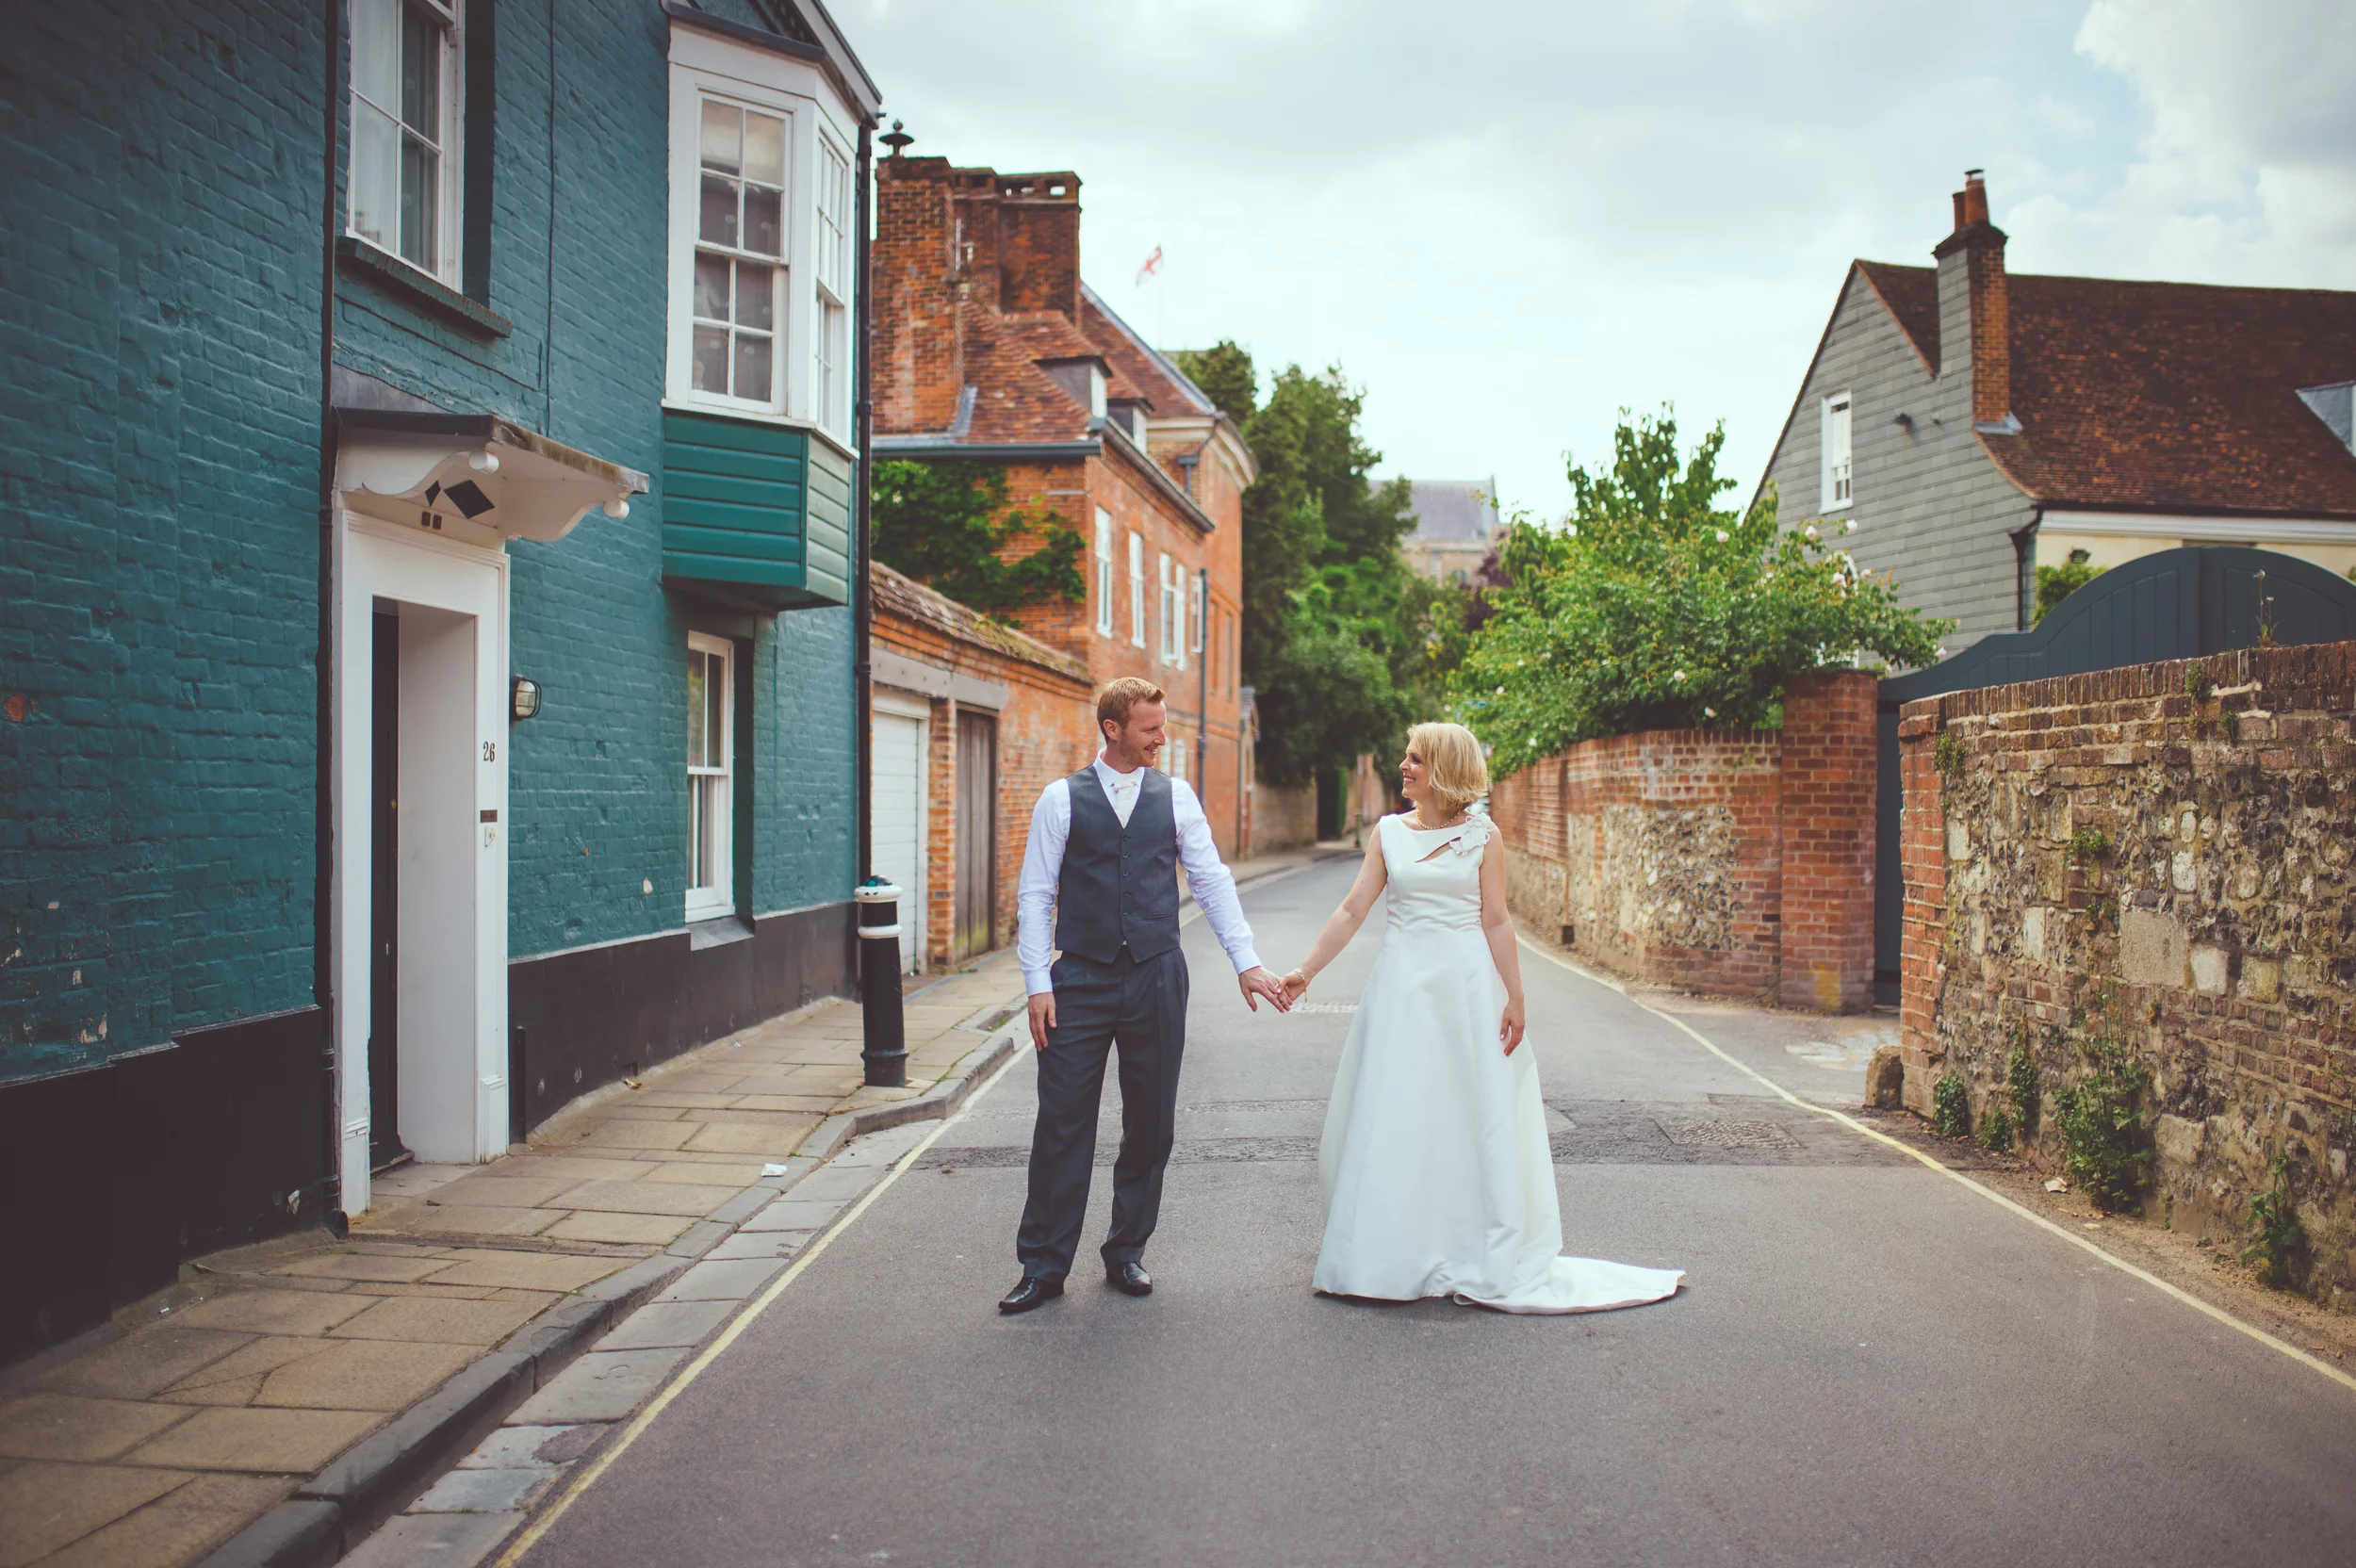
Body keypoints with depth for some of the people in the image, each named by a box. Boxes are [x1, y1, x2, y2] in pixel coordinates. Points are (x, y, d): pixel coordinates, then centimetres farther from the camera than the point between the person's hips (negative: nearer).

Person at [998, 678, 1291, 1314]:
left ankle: (1126, 1254, 24)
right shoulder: (1061, 799, 2)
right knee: (1062, 1124, -2)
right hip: (1080, 981, -2)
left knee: (1150, 1125, 8)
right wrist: (1037, 983, -6)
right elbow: (1035, 894, 1)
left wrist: (1247, 962, 0)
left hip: (1156, 978, 2)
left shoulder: (1176, 796, 7)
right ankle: (1044, 1267, 9)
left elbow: (1212, 881, 8)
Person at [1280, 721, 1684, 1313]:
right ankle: (1392, 1255, 14)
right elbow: (1352, 910, 5)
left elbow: (1496, 921, -2)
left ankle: (1480, 1262, 15)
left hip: (1465, 985, -2)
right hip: (1402, 986, 2)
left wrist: (1514, 997, -7)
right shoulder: (1388, 832, 7)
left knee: (1473, 1117, 2)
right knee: (1393, 1119, 3)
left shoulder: (1482, 835, 0)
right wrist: (1305, 971, 0)